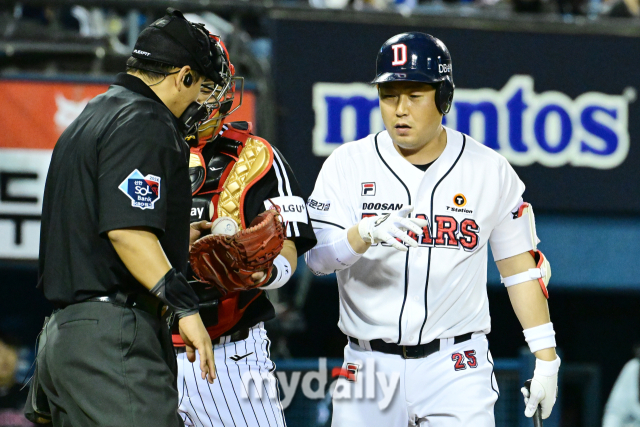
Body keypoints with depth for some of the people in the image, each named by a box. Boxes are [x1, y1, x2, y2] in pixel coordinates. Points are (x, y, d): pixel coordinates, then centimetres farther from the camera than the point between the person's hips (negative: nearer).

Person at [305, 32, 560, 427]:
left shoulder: (490, 170, 3)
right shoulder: (348, 164, 0)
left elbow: (520, 266, 8)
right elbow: (316, 257, -13)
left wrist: (546, 359, 4)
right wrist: (368, 234, -33)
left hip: (456, 368, -1)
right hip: (370, 365, 1)